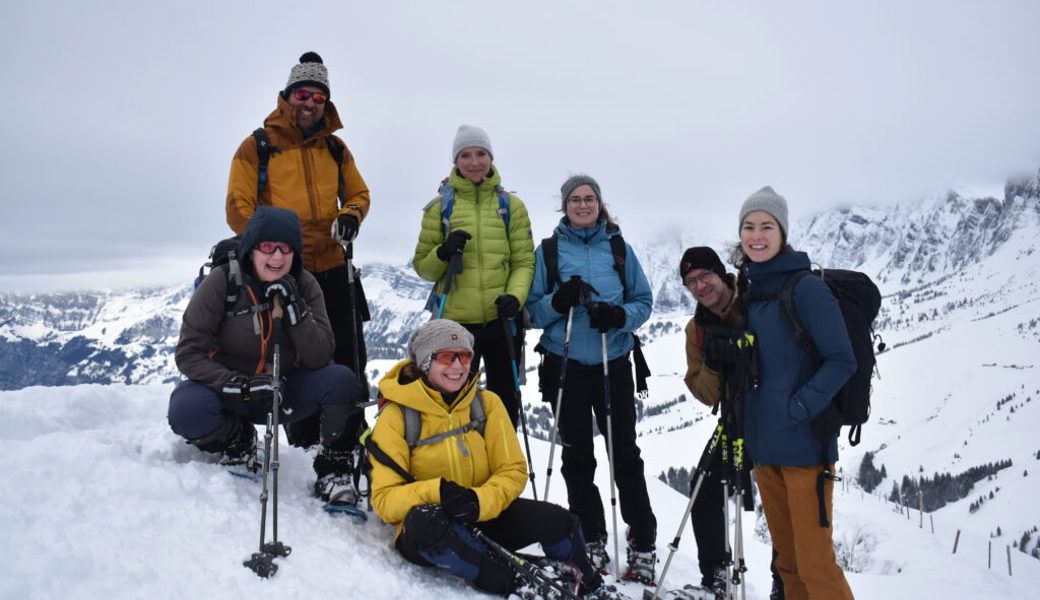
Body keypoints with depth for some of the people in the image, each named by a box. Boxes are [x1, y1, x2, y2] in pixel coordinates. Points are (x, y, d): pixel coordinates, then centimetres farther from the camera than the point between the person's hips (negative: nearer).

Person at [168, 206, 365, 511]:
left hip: (284, 392, 1)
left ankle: (334, 471, -7)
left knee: (342, 381, -25)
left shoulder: (304, 286, -7)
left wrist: (295, 308, -28)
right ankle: (237, 440, 2)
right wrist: (240, 386, -30)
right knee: (186, 410, -32)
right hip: (227, 391, -1)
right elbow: (188, 354, -15)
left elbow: (319, 359, -14)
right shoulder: (222, 282, -14)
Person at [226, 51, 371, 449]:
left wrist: (350, 215, -5)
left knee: (351, 362, 5)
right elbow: (238, 207, -2)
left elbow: (359, 193, 18)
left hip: (333, 270, 4)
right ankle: (304, 447, 17)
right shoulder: (257, 147, 0)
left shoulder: (335, 148, 12)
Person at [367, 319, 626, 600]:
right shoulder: (396, 416, -11)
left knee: (558, 520, -18)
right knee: (425, 518, -39)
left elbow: (513, 471, -2)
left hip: (484, 518, 4)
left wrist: (480, 501, -23)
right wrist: (436, 491, -34)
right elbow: (385, 499, -14)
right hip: (425, 534, -3)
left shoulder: (487, 403, 0)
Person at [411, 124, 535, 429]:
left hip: (502, 320, 2)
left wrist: (515, 295, -15)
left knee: (505, 402, 13)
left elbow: (524, 261, 4)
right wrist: (443, 254, -17)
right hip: (455, 321, -1)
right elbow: (422, 266, 5)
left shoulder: (511, 205, 6)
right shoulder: (440, 206, 4)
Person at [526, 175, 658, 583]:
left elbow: (643, 301, 5)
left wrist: (619, 315, -16)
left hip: (613, 362, 0)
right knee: (577, 458, 8)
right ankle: (591, 542, 20)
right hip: (565, 364, 1)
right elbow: (532, 309, 2)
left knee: (625, 455, 1)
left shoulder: (618, 247, 6)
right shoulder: (548, 250, 5)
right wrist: (559, 300, -18)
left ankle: (643, 545, 11)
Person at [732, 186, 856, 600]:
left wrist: (797, 408, -18)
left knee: (814, 564, -1)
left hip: (804, 444, -7)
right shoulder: (746, 289, 10)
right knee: (787, 560, 17)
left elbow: (842, 360, -13)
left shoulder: (806, 288, -11)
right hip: (763, 445, 7)